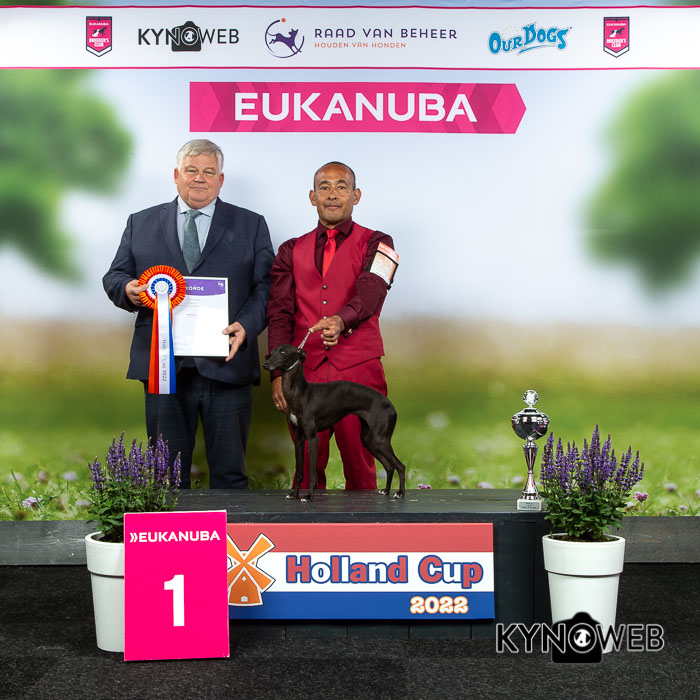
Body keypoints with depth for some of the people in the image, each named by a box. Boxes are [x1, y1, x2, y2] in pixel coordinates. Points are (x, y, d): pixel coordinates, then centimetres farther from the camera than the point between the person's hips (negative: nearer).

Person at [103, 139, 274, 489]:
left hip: (226, 366, -1)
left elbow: (266, 286, 5)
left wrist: (246, 326, -13)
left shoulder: (251, 225, 11)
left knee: (229, 474, 4)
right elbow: (114, 277, 15)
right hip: (163, 367, 1)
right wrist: (128, 289, -9)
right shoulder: (141, 223, 15)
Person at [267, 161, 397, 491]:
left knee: (360, 469, -1)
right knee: (307, 470, 2)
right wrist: (278, 372, -5)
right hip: (305, 371, 2)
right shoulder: (291, 251, 16)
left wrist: (342, 320, -34)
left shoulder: (376, 244, 8)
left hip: (358, 371, -2)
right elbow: (279, 314, 8)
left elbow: (371, 293, -12)